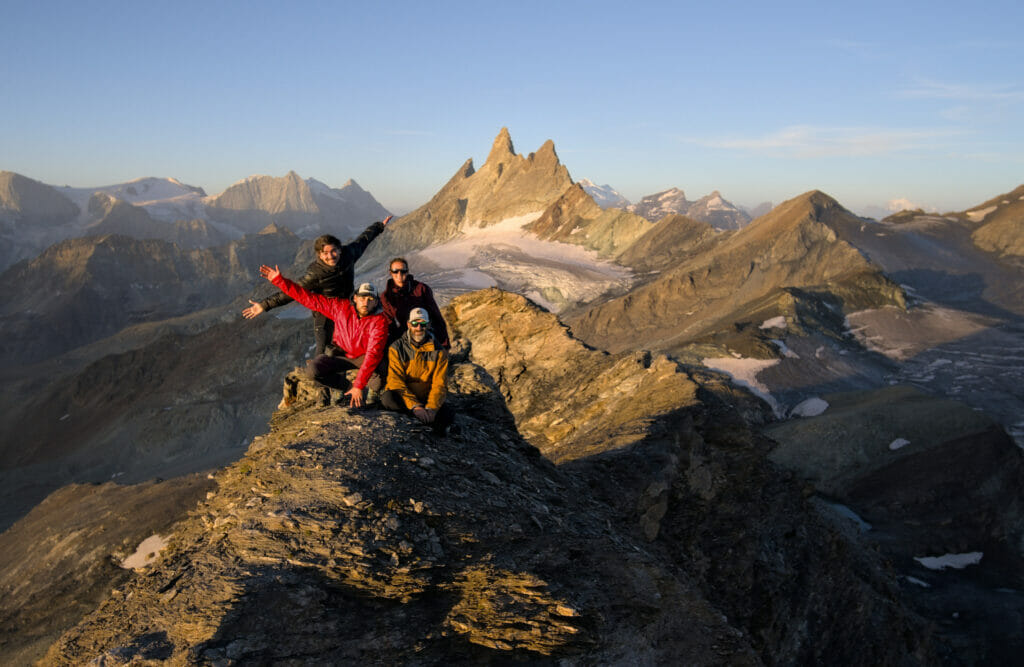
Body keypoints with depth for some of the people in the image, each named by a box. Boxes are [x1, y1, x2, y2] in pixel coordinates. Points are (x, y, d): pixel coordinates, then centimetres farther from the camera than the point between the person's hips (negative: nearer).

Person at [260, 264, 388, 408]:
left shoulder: (380, 321, -23)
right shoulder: (341, 307, -12)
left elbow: (373, 354, -31)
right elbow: (309, 298, -9)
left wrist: (359, 385, -39)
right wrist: (279, 280, -16)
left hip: (363, 358, -3)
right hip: (341, 356, 3)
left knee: (378, 382, -34)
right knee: (312, 369, -25)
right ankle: (350, 387, -9)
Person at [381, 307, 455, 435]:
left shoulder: (439, 351, 0)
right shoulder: (397, 348, -6)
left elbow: (439, 384, -7)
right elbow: (396, 381, -15)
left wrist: (431, 407, -26)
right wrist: (414, 406, -29)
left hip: (426, 398, 0)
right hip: (403, 396, 0)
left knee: (449, 414, -28)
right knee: (387, 398, -35)